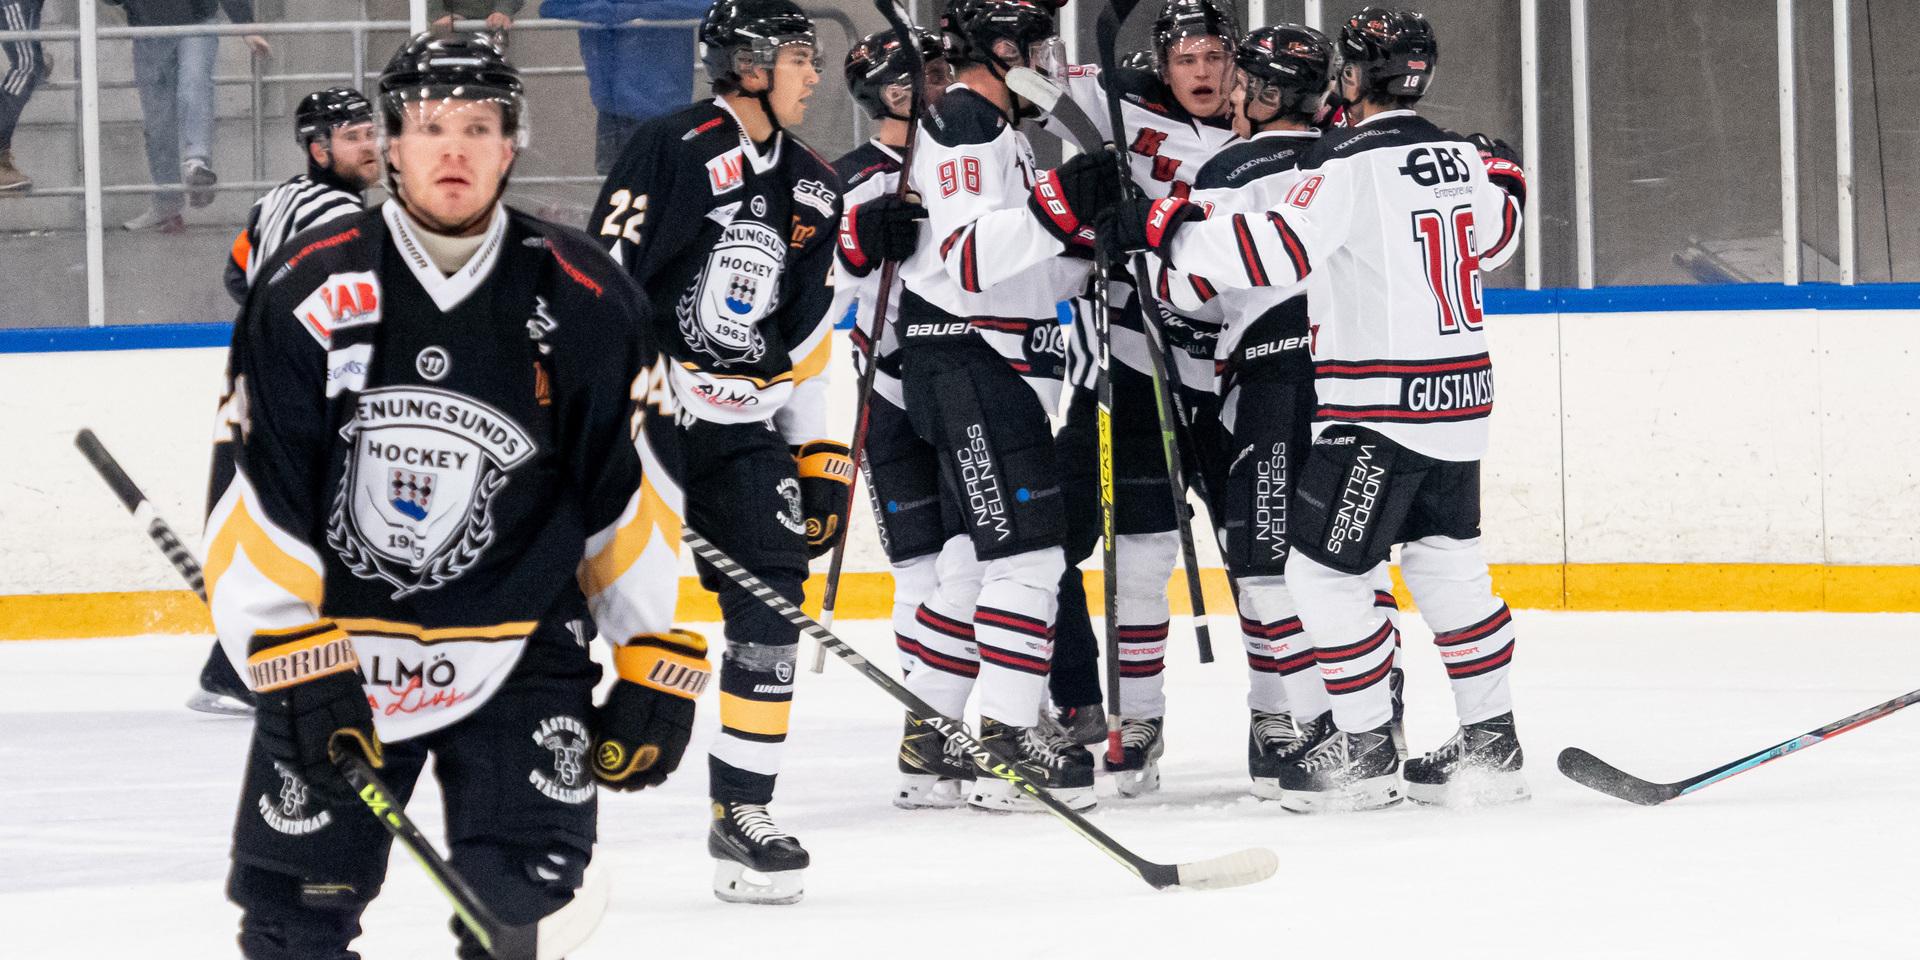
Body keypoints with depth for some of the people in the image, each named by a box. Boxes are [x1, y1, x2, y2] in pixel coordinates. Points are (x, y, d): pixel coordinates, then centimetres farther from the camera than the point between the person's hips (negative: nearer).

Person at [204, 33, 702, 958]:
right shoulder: (305, 290, -8)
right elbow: (255, 496, -7)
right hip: (332, 646, 0)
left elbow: (631, 490, 3)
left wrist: (653, 662, 1)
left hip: (520, 651, 0)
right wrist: (297, 663, -13)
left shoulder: (582, 299, -4)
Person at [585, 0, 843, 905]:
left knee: (770, 598, -3)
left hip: (739, 424, 6)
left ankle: (742, 811, 6)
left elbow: (805, 339, 20)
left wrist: (821, 457, 16)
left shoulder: (812, 189, 13)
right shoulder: (671, 149, -10)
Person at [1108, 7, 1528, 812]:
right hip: (1458, 399, 8)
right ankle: (1490, 741, 18)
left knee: (1323, 569, 0)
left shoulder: (1350, 163, -17)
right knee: (1449, 566, 16)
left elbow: (1273, 253, -22)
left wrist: (1166, 228, -14)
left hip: (1381, 409, -8)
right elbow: (1494, 238, 26)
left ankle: (1366, 748, 3)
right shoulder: (1459, 158, 7)